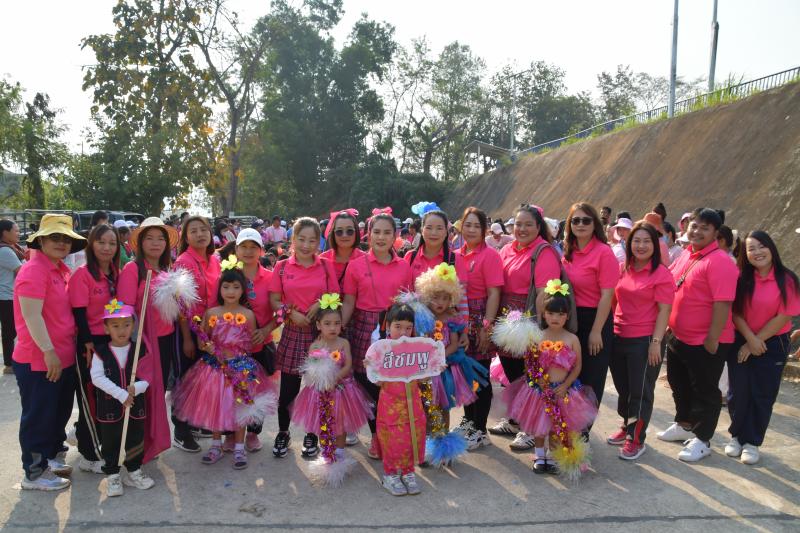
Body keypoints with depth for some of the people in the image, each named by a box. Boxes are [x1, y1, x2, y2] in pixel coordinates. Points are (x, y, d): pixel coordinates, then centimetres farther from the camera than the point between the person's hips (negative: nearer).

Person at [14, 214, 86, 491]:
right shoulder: (33, 270, -17)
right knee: (38, 416, 5)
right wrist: (48, 351, -24)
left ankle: (52, 458, 38)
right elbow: (31, 316, -23)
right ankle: (34, 473, 19)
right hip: (39, 361, -9)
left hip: (64, 357, 9)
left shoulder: (62, 270, 10)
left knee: (59, 413, 21)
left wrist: (69, 347, 17)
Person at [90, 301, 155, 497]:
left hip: (135, 406, 2)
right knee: (110, 443, 10)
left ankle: (134, 471, 31)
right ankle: (112, 475, 25)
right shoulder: (100, 352, -7)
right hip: (109, 407, -2)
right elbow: (97, 378, -16)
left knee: (135, 441, 13)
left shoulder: (139, 351, -2)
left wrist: (136, 388, -24)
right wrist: (121, 394, -22)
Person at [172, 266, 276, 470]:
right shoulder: (211, 313, -1)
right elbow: (202, 340, 5)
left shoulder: (248, 315, -4)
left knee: (240, 406, 4)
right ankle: (216, 445, 29)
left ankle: (239, 448, 20)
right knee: (214, 405, 10)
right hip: (215, 366, 2)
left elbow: (252, 343, 3)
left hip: (241, 367, -1)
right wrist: (207, 347, -14)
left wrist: (238, 354, -9)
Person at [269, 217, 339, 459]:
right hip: (292, 332, 0)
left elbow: (335, 297, 4)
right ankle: (283, 433, 26)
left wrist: (321, 304, -14)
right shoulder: (282, 267, 3)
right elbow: (274, 300, 2)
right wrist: (291, 313, -14)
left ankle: (312, 434, 26)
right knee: (288, 389, 3)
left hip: (320, 331, 0)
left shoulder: (325, 266, 3)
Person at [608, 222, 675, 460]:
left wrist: (656, 342, -15)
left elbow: (664, 311, -11)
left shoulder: (661, 274, -10)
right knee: (623, 388, 18)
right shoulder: (622, 269, 6)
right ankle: (627, 427, 37)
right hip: (618, 337, 6)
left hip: (644, 340, -6)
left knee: (640, 391, 6)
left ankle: (636, 439, 19)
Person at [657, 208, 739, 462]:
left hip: (705, 343, -8)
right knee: (679, 384, 22)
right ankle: (684, 425, 41)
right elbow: (669, 285, 19)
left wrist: (712, 342, -23)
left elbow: (722, 305, -23)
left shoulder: (719, 262, -19)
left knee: (704, 391, 6)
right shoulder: (685, 256, 7)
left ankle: (702, 440, 20)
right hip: (679, 337, 8)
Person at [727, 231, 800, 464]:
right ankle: (737, 436, 26)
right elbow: (734, 312, -5)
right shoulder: (740, 278, -5)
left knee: (763, 395, 6)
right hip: (741, 342, 1)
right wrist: (750, 339, -15)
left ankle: (752, 442, 19)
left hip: (773, 345, -1)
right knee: (738, 392, 7)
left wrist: (757, 341, -12)